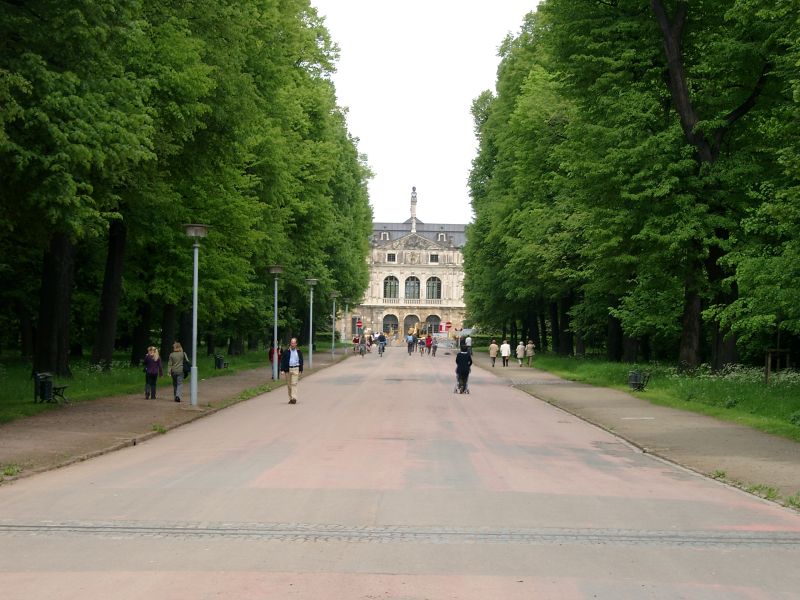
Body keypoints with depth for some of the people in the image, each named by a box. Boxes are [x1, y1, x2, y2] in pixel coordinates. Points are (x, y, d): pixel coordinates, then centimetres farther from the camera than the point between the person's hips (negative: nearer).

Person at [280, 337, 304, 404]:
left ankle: (294, 398, -19)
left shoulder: (298, 352, 7)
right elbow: (283, 361, 4)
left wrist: (301, 370, 8)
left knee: (294, 384, -13)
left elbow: (301, 361, 12)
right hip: (288, 369, 2)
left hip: (295, 369, -2)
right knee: (289, 385, 6)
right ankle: (290, 398, 15)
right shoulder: (287, 351, 4)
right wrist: (282, 369, -3)